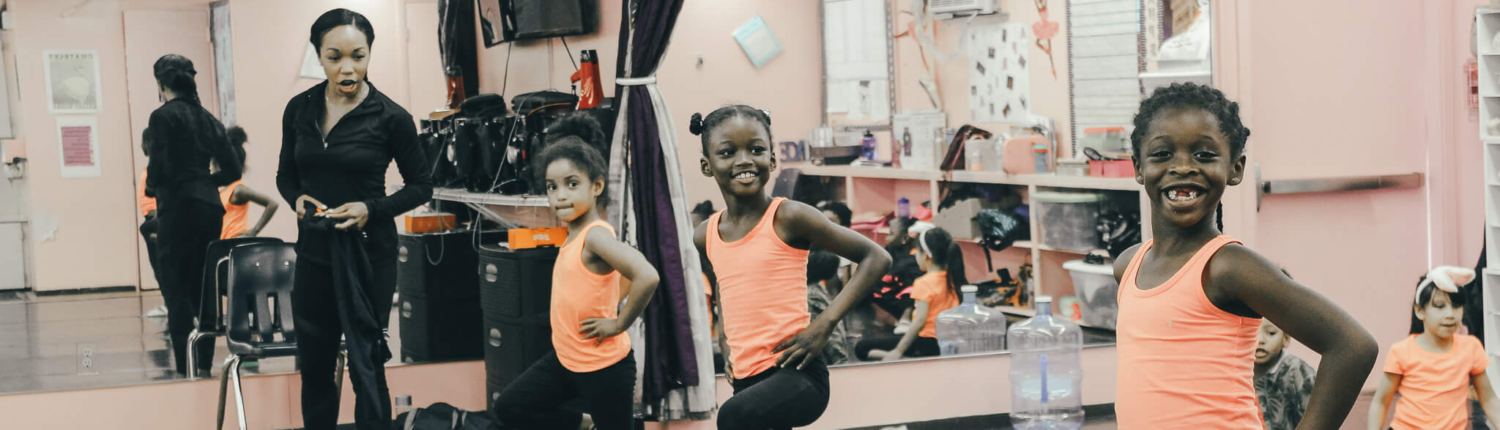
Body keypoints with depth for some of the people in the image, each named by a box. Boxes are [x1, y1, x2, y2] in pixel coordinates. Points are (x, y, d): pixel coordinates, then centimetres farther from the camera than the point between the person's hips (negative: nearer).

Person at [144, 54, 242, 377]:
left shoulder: (164, 116, -7)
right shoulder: (207, 118, 14)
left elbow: (159, 166, -15)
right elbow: (232, 170, 13)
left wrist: (151, 187, 5)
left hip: (179, 208, -7)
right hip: (209, 208, 7)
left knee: (176, 290, -3)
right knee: (203, 289, 13)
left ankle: (185, 368, -8)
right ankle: (205, 365, 14)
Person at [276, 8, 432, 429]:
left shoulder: (390, 117, -11)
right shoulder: (299, 109, 1)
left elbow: (421, 186, -1)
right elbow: (286, 174, 14)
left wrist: (371, 209, -16)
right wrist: (297, 198, -8)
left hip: (369, 256, -4)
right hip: (314, 254, 4)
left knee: (367, 370, 2)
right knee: (314, 368, 12)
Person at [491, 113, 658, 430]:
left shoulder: (596, 235, -22)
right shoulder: (573, 234, 4)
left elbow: (647, 277, -36)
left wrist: (618, 324, -23)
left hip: (603, 365, -9)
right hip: (566, 357, 9)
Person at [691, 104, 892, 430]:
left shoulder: (789, 218, -8)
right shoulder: (705, 237, 8)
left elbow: (876, 258, -5)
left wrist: (825, 323, -12)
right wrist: (727, 344, 14)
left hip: (796, 377, -6)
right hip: (745, 382, 7)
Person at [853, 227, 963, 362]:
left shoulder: (925, 283, -16)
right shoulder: (952, 279, 6)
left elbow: (920, 320, -23)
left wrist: (898, 351, -21)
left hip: (928, 344, -9)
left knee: (863, 348, -8)